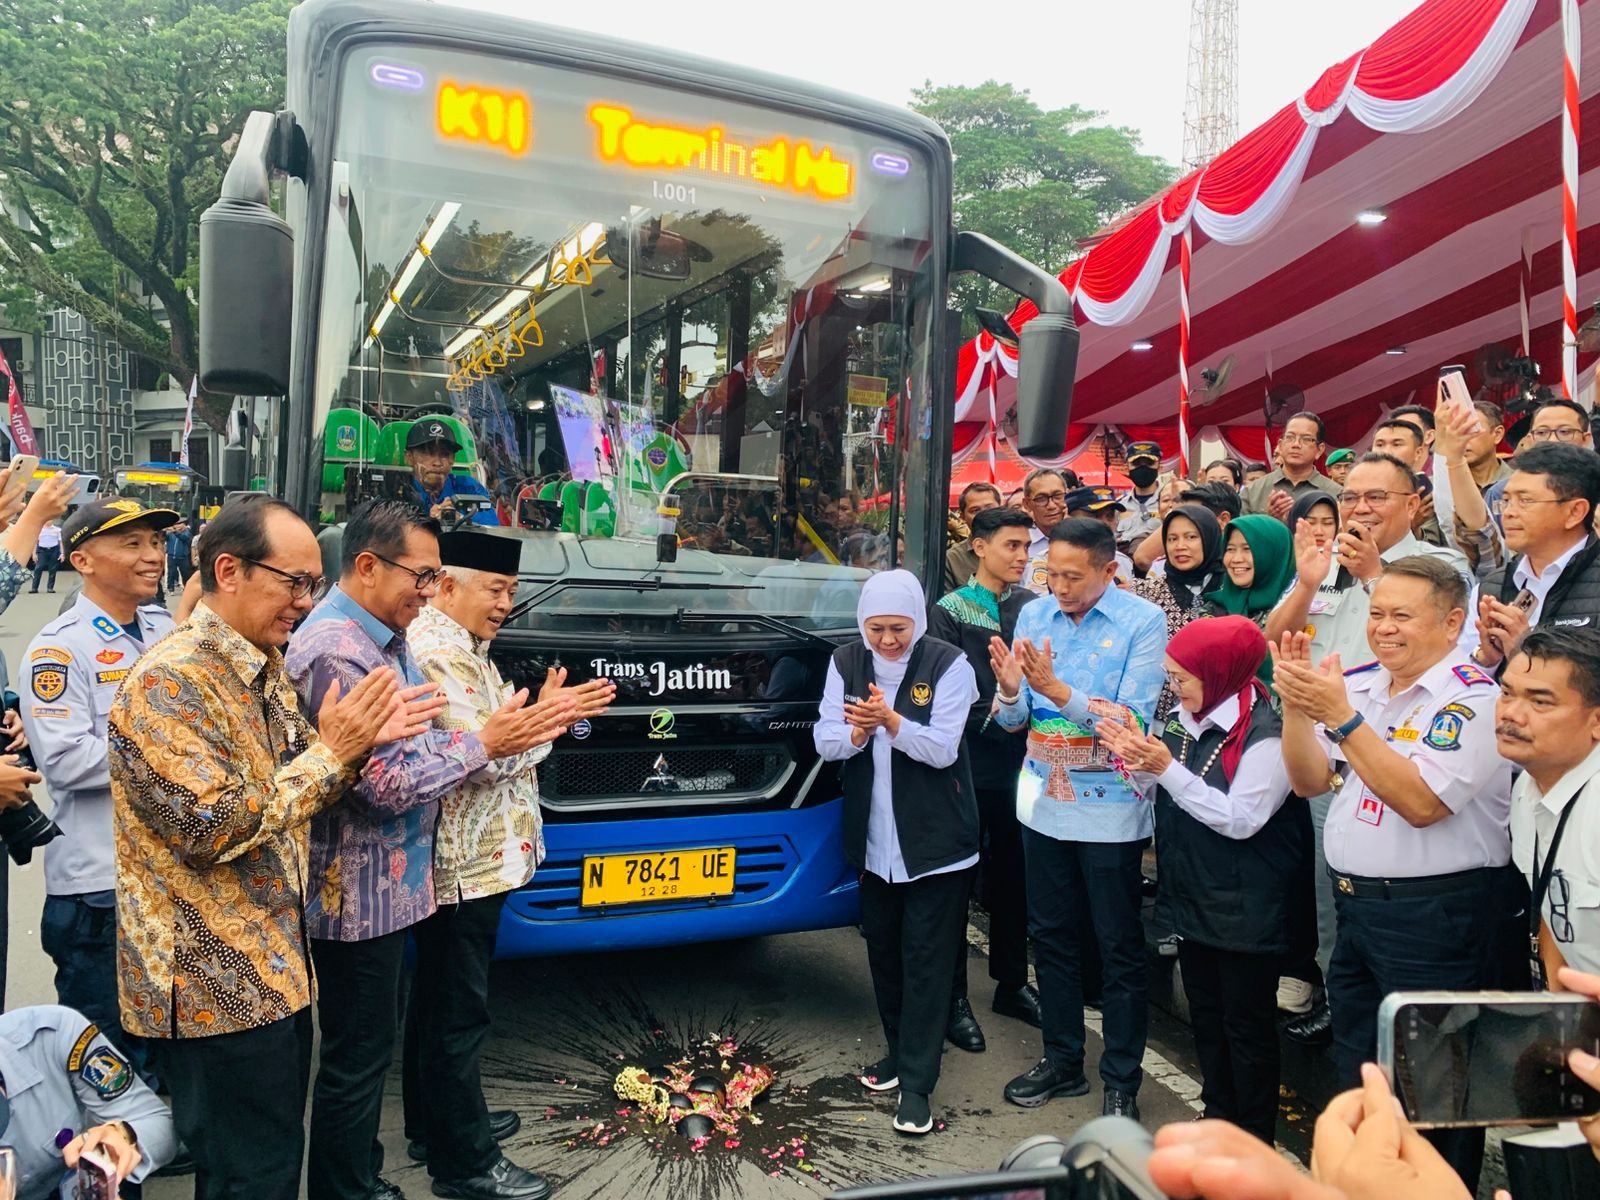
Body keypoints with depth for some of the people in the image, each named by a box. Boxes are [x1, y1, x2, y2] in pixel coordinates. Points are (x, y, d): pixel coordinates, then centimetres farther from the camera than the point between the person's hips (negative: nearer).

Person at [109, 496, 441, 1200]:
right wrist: (329, 751, -21)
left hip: (272, 970, 9)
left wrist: (363, 742, -3)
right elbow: (209, 829, -26)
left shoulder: (265, 668, 9)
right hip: (214, 988, -9)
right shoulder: (171, 681, -20)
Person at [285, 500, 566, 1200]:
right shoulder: (336, 652, -23)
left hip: (388, 886, 10)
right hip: (357, 893, -10)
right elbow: (386, 783, -25)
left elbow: (419, 743, 12)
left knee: (371, 1046, 21)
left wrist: (517, 725, 1)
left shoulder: (386, 639, 9)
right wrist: (485, 743, -17)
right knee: (356, 1057, 6)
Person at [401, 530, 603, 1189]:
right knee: (459, 1012, 0)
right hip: (464, 862, -11)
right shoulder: (439, 653, -19)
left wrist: (546, 713, 2)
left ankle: (432, 1127, 35)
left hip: (465, 858, 11)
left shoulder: (461, 646, 15)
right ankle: (465, 1158, 13)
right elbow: (483, 757, -24)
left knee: (437, 998, 20)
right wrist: (549, 719, -13)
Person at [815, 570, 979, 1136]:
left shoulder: (948, 664, -11)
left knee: (926, 960, 0)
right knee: (883, 950, 16)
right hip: (873, 841, 5)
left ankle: (917, 1083, 9)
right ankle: (900, 1050, 35)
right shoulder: (846, 663, 1)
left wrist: (889, 720, -32)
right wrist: (857, 732, -25)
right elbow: (825, 741, -3)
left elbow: (942, 748, -17)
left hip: (935, 841, -4)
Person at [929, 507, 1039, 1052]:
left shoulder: (1034, 607, 8)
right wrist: (991, 719, -18)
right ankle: (954, 997, 16)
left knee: (1013, 876, 15)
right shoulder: (950, 612, -2)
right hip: (970, 765, -4)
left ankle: (1011, 982, 31)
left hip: (1019, 763, 4)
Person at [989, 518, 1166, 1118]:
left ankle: (1122, 1081, 24)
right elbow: (1013, 720, 0)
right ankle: (1062, 1060, 33)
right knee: (1051, 935, 16)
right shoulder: (1034, 614, 0)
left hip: (1109, 807, -4)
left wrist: (1056, 690, -29)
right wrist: (1010, 690, -22)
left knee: (1120, 947, 8)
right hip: (1044, 800, 5)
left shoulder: (1142, 622, -12)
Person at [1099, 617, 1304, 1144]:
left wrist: (1168, 769, -25)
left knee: (1247, 1026, 7)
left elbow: (1240, 819, -23)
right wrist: (1139, 761, -11)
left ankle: (1255, 1140, 23)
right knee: (1205, 1015, 20)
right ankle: (1217, 1116, 37)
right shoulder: (1186, 722, 3)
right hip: (1194, 899, 8)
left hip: (1245, 910, -8)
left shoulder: (1264, 734, -20)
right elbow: (1162, 797, 9)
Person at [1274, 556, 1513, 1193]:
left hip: (1437, 914, -7)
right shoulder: (1358, 683, 5)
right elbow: (1309, 781, 5)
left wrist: (1338, 713, -28)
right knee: (1357, 1069, 22)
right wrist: (1296, 704, -12)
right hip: (1354, 902, 7)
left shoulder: (1474, 698, -16)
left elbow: (1421, 802, -26)